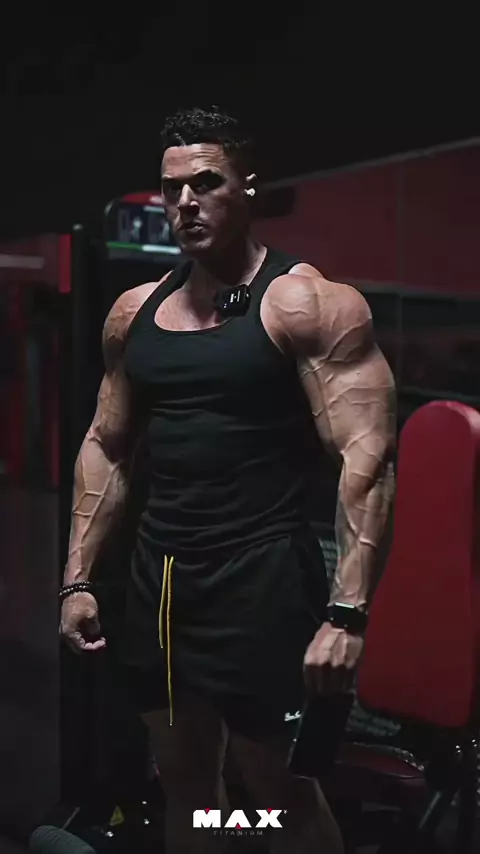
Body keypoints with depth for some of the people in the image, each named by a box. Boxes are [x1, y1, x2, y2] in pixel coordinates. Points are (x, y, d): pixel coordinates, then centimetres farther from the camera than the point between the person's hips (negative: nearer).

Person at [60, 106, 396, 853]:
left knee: (281, 794, 5)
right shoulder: (134, 312, 9)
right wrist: (78, 578, 11)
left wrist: (346, 610, -23)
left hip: (261, 579, -6)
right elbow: (105, 446, 16)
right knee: (183, 782, 18)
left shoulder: (307, 304, -10)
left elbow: (366, 456, -16)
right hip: (158, 575, 6)